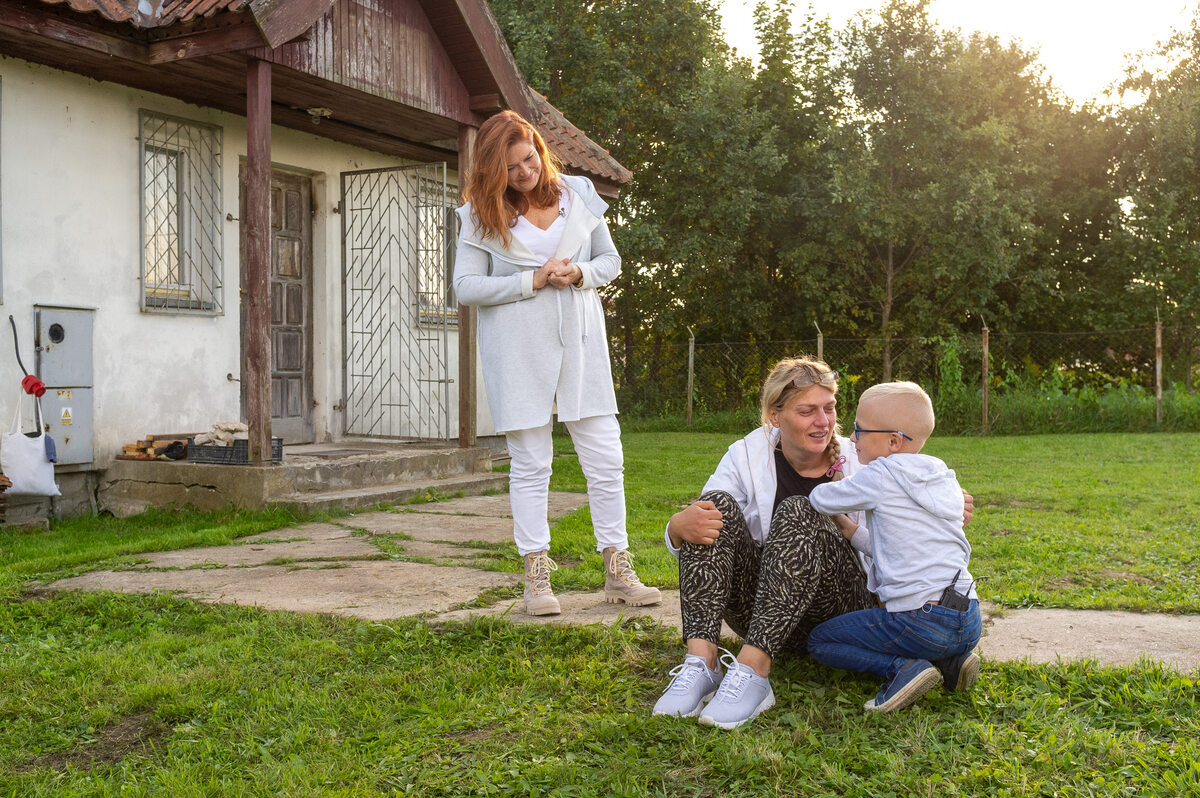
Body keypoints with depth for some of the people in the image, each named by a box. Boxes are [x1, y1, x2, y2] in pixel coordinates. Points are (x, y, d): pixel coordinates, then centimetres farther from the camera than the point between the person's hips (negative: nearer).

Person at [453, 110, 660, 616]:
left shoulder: (578, 194, 7)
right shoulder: (482, 215, 0)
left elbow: (610, 260, 13)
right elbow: (466, 286, -5)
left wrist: (579, 274, -9)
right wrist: (533, 281, -13)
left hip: (579, 343, 2)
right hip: (519, 351, -2)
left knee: (606, 459, 0)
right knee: (530, 465, 3)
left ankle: (618, 572, 10)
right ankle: (537, 578, 12)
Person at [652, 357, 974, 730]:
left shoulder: (858, 462, 1)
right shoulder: (746, 456, 1)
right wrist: (679, 526, -30)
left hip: (842, 609, -1)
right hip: (759, 611, 2)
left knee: (798, 513, -29)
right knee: (716, 504, -22)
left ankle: (752, 671, -40)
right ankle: (701, 660, -35)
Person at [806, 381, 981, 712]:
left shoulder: (880, 476, -10)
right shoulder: (944, 478, 12)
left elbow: (819, 499, 4)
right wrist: (853, 533, 22)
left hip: (919, 620, -8)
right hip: (970, 622, 8)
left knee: (819, 641, 9)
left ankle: (902, 669, -10)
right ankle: (952, 660, 11)